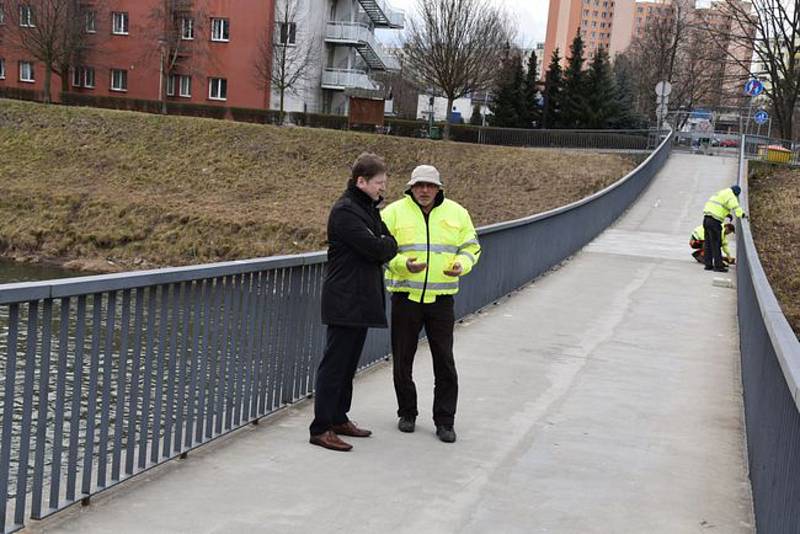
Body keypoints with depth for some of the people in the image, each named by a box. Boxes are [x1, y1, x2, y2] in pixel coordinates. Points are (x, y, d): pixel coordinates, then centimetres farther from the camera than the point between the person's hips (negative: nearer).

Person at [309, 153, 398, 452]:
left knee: (348, 363, 15)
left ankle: (339, 419, 24)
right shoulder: (345, 211, -15)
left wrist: (382, 247, -6)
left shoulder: (368, 209, 16)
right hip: (344, 301, -10)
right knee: (335, 364, -6)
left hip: (362, 301, 10)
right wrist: (388, 244, -2)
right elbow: (375, 248, -20)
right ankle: (321, 429, -3)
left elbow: (387, 245, 14)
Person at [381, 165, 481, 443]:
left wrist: (461, 265, -10)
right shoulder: (394, 212, -2)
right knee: (402, 360, 8)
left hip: (441, 298, 1)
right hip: (405, 297, -1)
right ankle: (407, 413, 26)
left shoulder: (456, 213, 5)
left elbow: (471, 247, 12)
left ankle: (444, 421, 11)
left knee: (445, 362, 1)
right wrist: (403, 264, -19)